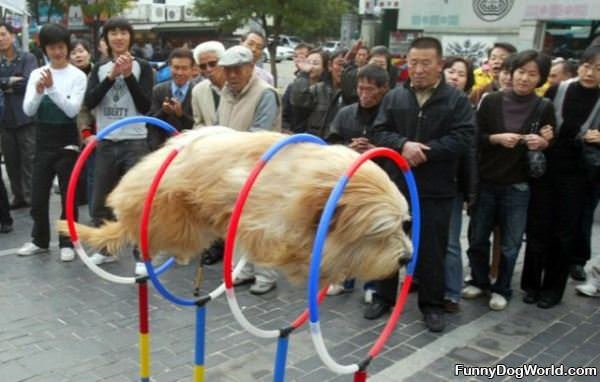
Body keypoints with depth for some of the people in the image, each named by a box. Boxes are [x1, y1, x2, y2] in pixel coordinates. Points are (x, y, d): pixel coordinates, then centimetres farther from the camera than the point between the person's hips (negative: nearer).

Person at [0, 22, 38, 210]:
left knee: (29, 160, -2)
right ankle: (18, 196, 22)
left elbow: (28, 82, -15)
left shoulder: (28, 58, -2)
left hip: (26, 117, -4)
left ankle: (31, 197, 4)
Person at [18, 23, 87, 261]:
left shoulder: (78, 75, -5)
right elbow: (28, 111, -3)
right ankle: (40, 241, 27)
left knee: (68, 195, 4)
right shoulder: (36, 74, 4)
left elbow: (73, 110, -15)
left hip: (67, 141, -3)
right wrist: (39, 91, -20)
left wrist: (52, 87, -24)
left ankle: (67, 243, 17)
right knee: (38, 195, 10)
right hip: (43, 141, 3)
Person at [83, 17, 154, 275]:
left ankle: (142, 255, 4)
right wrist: (112, 76, -15)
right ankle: (106, 249, 28)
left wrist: (128, 75, -17)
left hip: (135, 143, -4)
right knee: (100, 203, 11)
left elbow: (145, 105, -9)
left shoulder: (141, 67, 1)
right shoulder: (100, 69, 9)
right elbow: (89, 102, -6)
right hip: (106, 144, 4)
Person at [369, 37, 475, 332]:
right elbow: (380, 132, 0)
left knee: (432, 249, 6)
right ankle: (383, 297, 28)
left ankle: (432, 304, 23)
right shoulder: (394, 97, 5)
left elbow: (462, 139, -11)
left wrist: (424, 152, -19)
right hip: (395, 184, 2)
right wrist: (403, 145, -19)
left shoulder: (457, 100, -2)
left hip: (436, 189, -2)